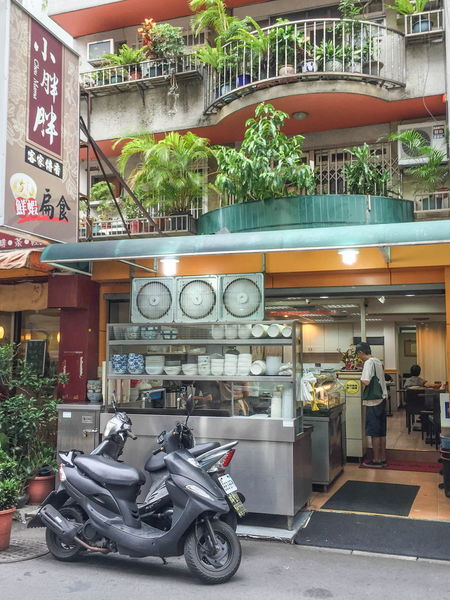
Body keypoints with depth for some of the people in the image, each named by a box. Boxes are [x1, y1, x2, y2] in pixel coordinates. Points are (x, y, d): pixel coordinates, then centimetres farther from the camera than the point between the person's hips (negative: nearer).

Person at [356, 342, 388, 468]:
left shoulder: (369, 363, -16)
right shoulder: (378, 361, 12)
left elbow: (366, 381, -27)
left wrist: (360, 380, -7)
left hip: (373, 402, -9)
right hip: (382, 399, 9)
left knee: (374, 433, 0)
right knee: (381, 432, 13)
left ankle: (376, 460, 6)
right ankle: (383, 458, 19)